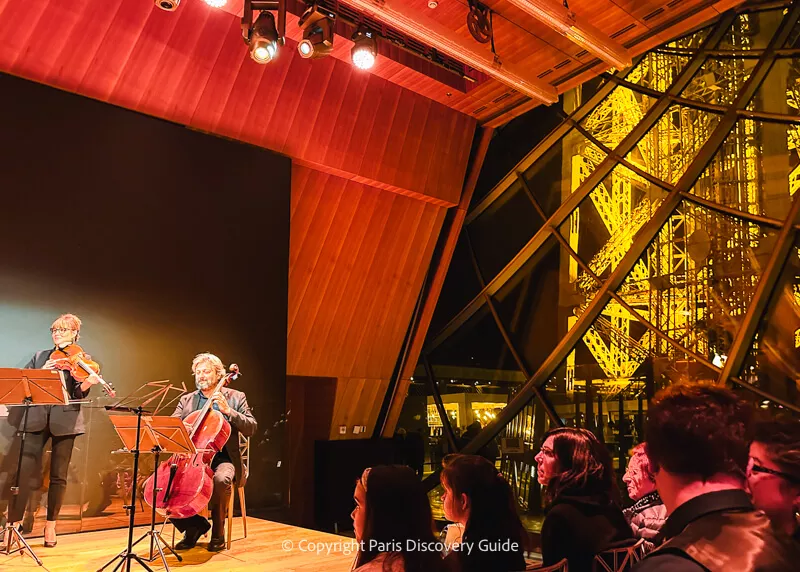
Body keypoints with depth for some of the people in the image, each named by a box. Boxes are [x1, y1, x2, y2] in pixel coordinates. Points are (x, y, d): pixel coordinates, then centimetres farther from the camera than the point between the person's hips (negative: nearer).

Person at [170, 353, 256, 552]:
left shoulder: (235, 397, 5)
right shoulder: (186, 400, 15)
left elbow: (250, 428, -5)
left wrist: (228, 410, -17)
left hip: (222, 458, -4)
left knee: (221, 479, -36)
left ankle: (218, 533, -11)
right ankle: (194, 525, 3)